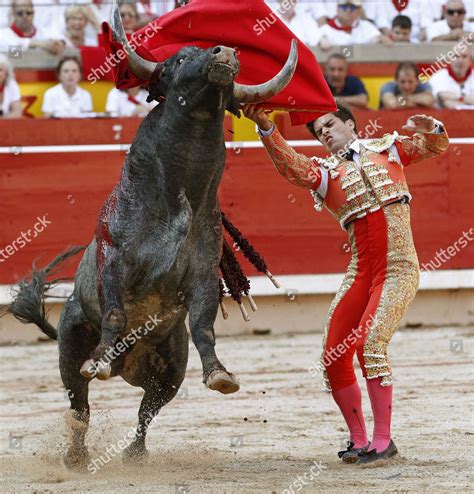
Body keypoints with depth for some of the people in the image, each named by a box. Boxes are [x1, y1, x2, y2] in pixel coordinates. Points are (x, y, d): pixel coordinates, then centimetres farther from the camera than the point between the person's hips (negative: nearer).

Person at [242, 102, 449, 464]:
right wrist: (265, 128, -22)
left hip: (399, 269, -4)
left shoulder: (388, 149, 14)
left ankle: (383, 441, -17)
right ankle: (359, 440, 15)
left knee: (371, 341, -22)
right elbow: (290, 166, -6)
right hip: (361, 273, 4)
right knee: (334, 357, -3)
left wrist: (429, 128, -5)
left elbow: (438, 146, 19)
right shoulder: (324, 172, 14)